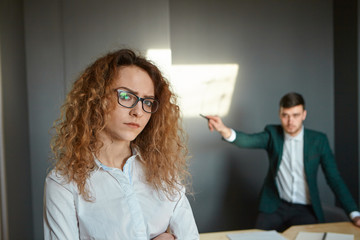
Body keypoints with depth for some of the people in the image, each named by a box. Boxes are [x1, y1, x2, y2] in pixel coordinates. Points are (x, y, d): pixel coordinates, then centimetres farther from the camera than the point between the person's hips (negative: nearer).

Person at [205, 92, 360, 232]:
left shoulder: (318, 140, -1)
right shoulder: (273, 134, -2)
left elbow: (334, 179, 0)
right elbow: (248, 140, -22)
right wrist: (223, 129, -44)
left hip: (305, 209, 0)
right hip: (275, 206, 0)